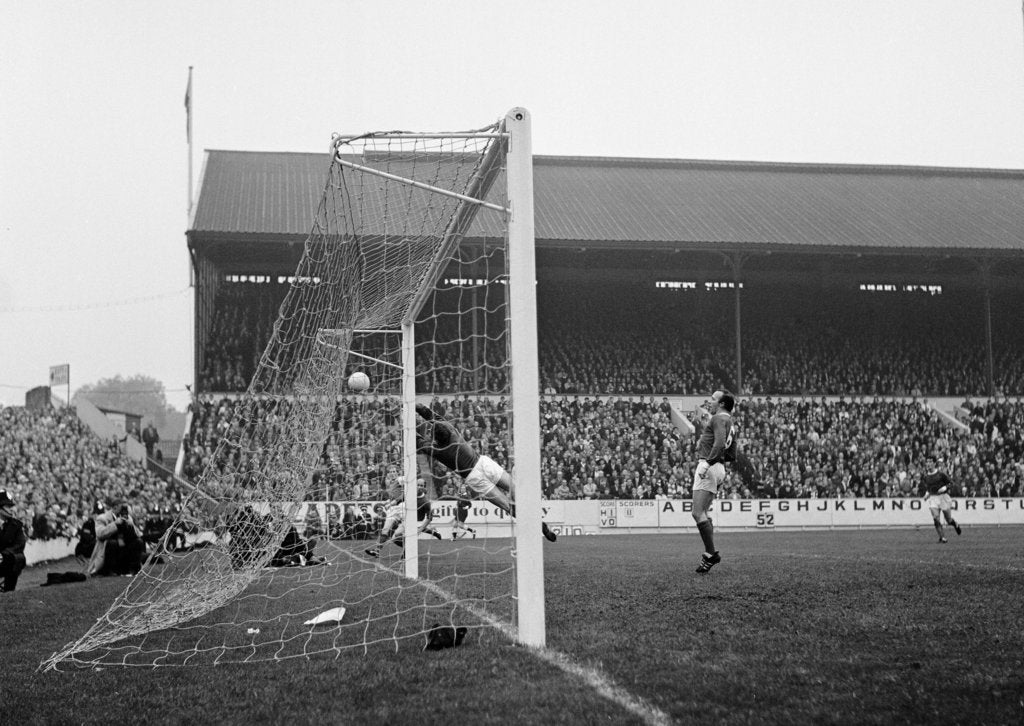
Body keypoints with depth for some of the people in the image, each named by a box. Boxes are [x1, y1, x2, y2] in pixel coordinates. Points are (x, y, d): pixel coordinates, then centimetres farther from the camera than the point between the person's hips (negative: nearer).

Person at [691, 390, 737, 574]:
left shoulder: (719, 418, -6)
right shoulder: (728, 422, 24)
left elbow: (720, 443, -25)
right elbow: (732, 455, 26)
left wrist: (708, 462, -29)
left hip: (710, 468, -10)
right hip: (718, 469, 10)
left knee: (698, 513, -14)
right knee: (702, 514, 11)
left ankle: (711, 554, -14)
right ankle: (708, 553, 8)